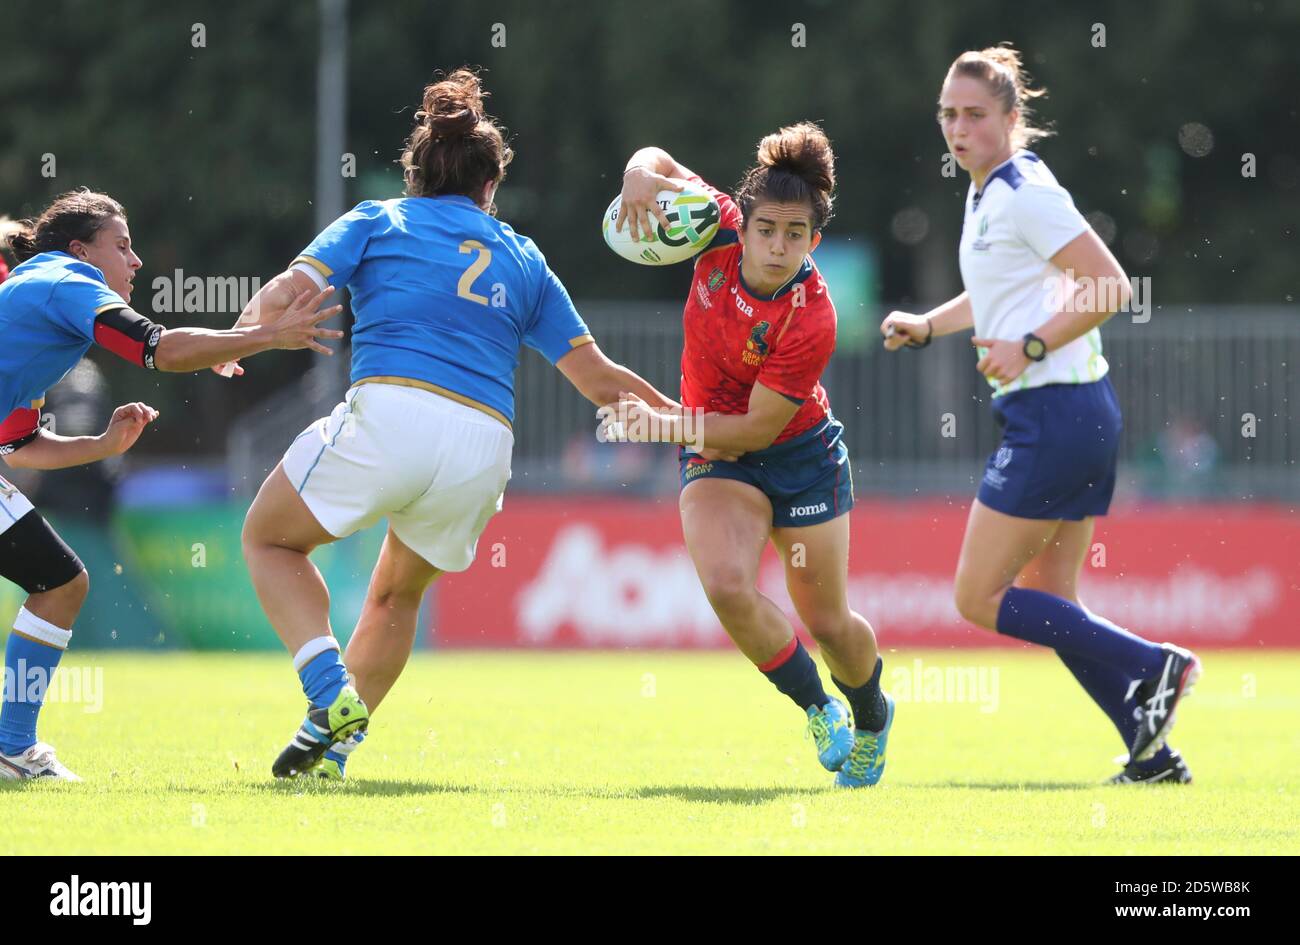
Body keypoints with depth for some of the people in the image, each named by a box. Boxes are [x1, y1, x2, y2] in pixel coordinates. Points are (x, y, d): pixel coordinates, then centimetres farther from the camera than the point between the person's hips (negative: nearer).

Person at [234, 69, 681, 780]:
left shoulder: (376, 222, 15)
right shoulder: (524, 262, 23)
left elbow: (288, 290, 2)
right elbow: (599, 380, 22)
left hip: (390, 410, -4)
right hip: (485, 445, 4)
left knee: (270, 537, 18)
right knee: (397, 593, 28)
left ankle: (330, 693, -4)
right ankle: (333, 749, 17)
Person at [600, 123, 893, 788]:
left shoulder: (811, 321, -29)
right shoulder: (721, 232, -17)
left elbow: (757, 428, -23)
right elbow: (660, 162, -2)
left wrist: (662, 425, -24)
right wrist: (643, 174, -25)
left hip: (800, 457, -3)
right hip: (714, 456, 3)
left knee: (826, 623, 8)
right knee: (726, 585, -24)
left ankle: (871, 717, 42)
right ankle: (816, 707, 1)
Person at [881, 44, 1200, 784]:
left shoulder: (1025, 193, -14)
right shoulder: (987, 194, 15)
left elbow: (1110, 285, -20)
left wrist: (1030, 347, -21)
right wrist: (927, 326, 23)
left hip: (1055, 412, -10)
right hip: (1083, 415, 10)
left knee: (980, 598, -6)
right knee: (1048, 603, 11)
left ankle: (1154, 665, -9)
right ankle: (1153, 751, 8)